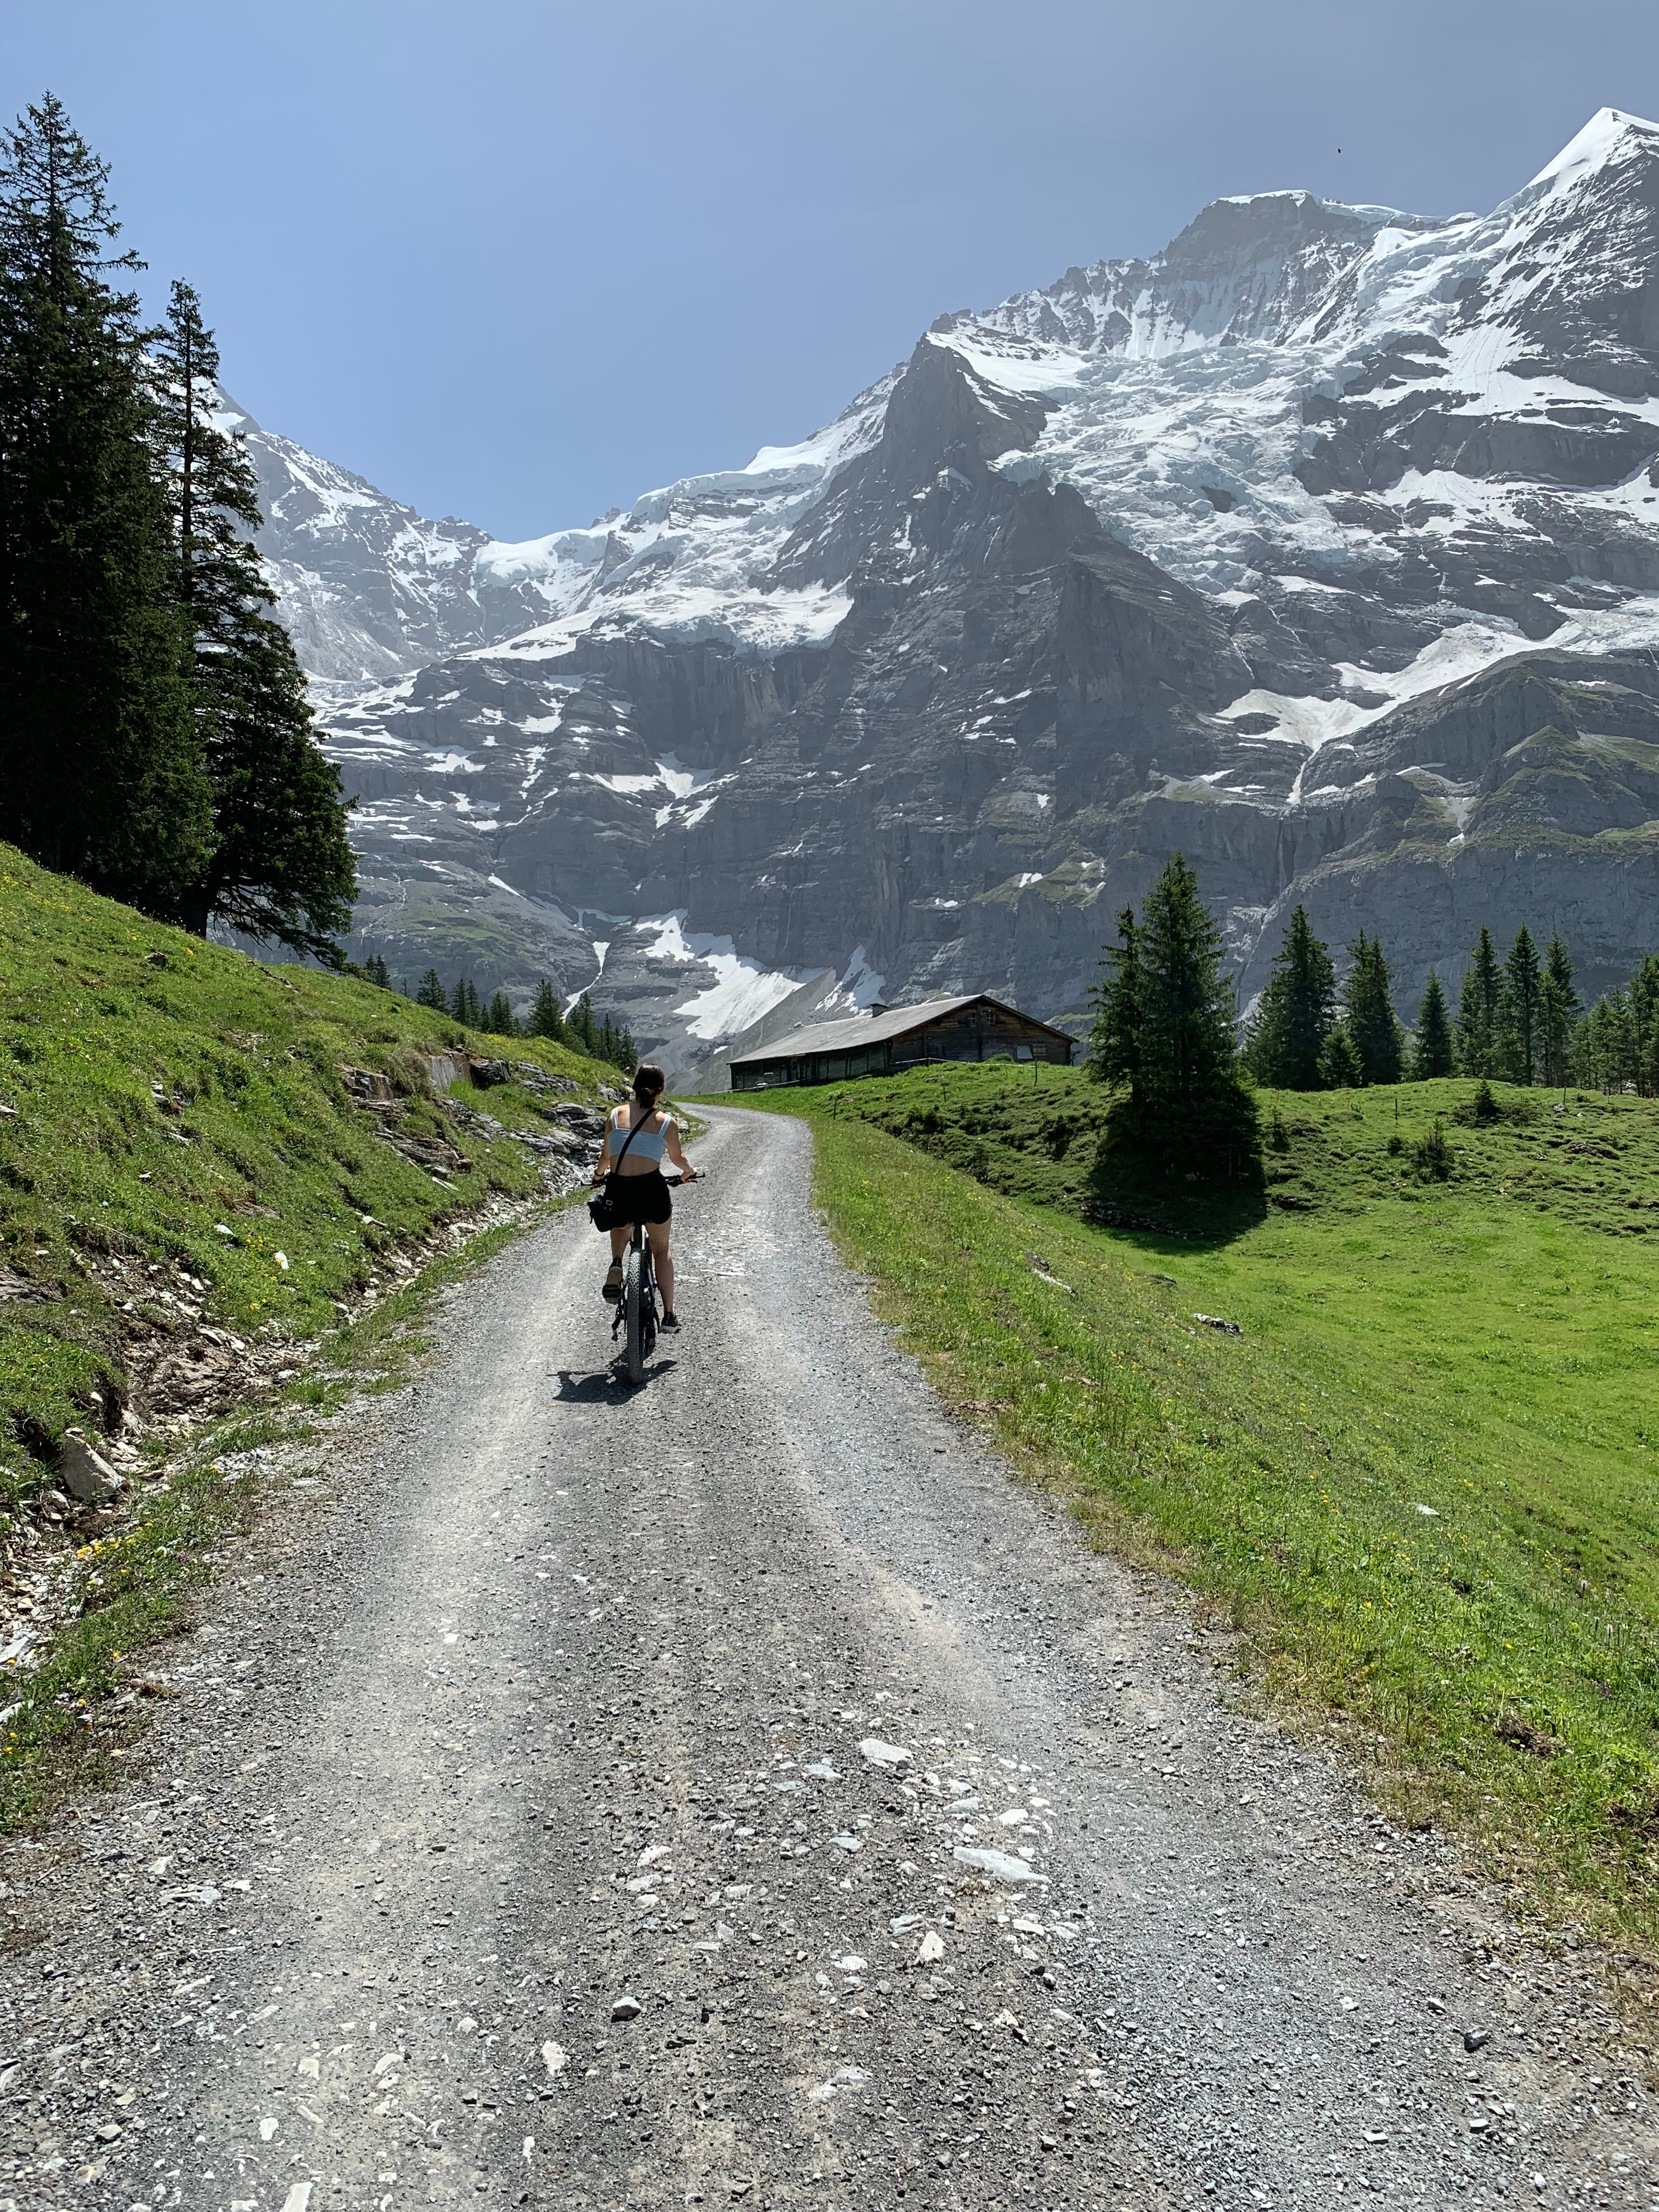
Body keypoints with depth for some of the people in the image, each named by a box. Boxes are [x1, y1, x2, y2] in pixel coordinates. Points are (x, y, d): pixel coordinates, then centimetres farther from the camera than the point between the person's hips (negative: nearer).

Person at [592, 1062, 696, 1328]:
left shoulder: (615, 1116, 5)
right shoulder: (667, 1122, 1)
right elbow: (677, 1158, 16)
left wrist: (600, 1173, 39)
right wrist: (688, 1171, 39)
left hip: (619, 1192, 1)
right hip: (652, 1190, -1)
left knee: (621, 1228, 36)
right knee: (662, 1250, 22)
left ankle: (616, 1265, 6)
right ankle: (669, 1314, 17)